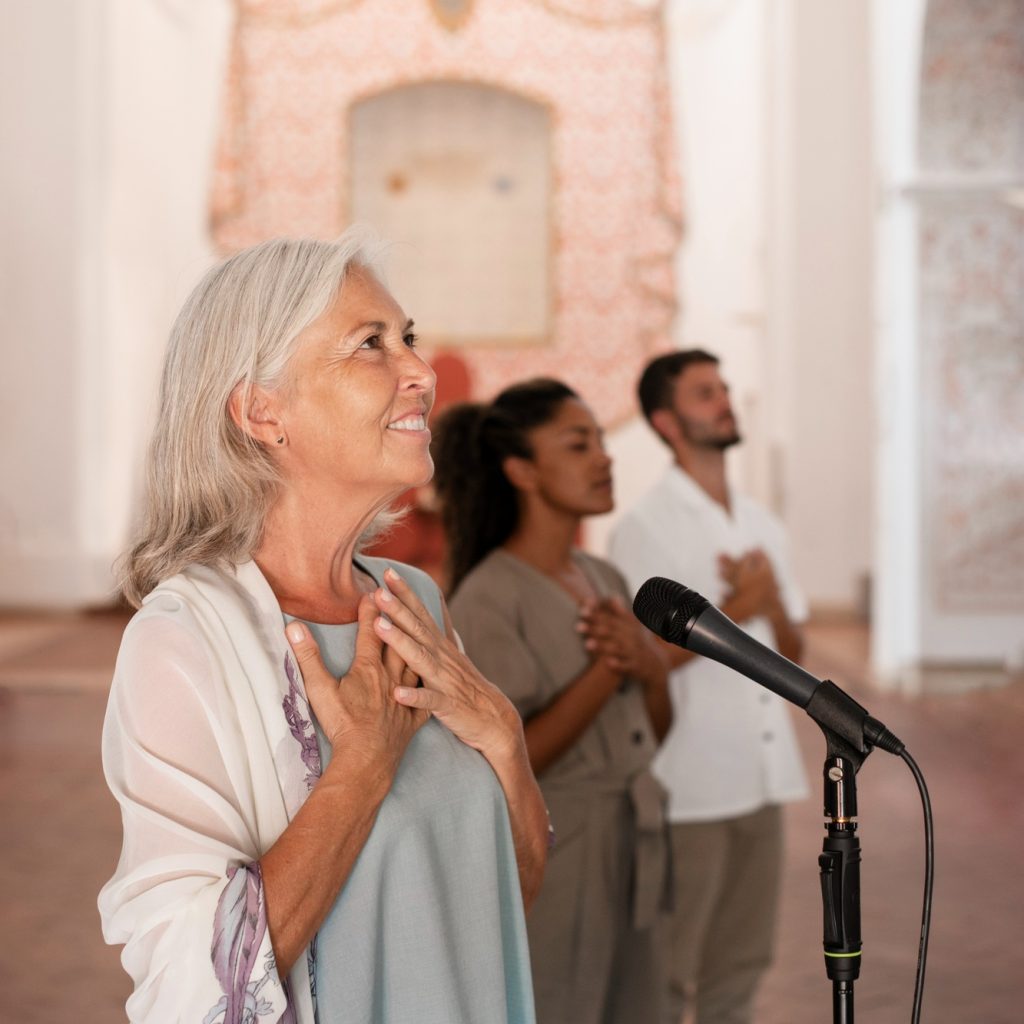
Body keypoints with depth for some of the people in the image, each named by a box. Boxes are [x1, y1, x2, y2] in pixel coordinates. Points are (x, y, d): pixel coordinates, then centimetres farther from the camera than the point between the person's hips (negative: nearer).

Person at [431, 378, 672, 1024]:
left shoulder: (605, 580, 8)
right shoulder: (488, 599, -14)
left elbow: (654, 733, 13)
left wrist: (650, 665, -7)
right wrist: (606, 670, -19)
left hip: (627, 860, 7)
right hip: (544, 868, -7)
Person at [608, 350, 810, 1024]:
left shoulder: (763, 526, 11)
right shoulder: (644, 529, -8)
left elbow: (791, 653, 12)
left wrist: (772, 603, -8)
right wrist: (734, 611, -17)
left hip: (762, 778, 6)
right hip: (689, 789, -6)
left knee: (740, 967, 14)